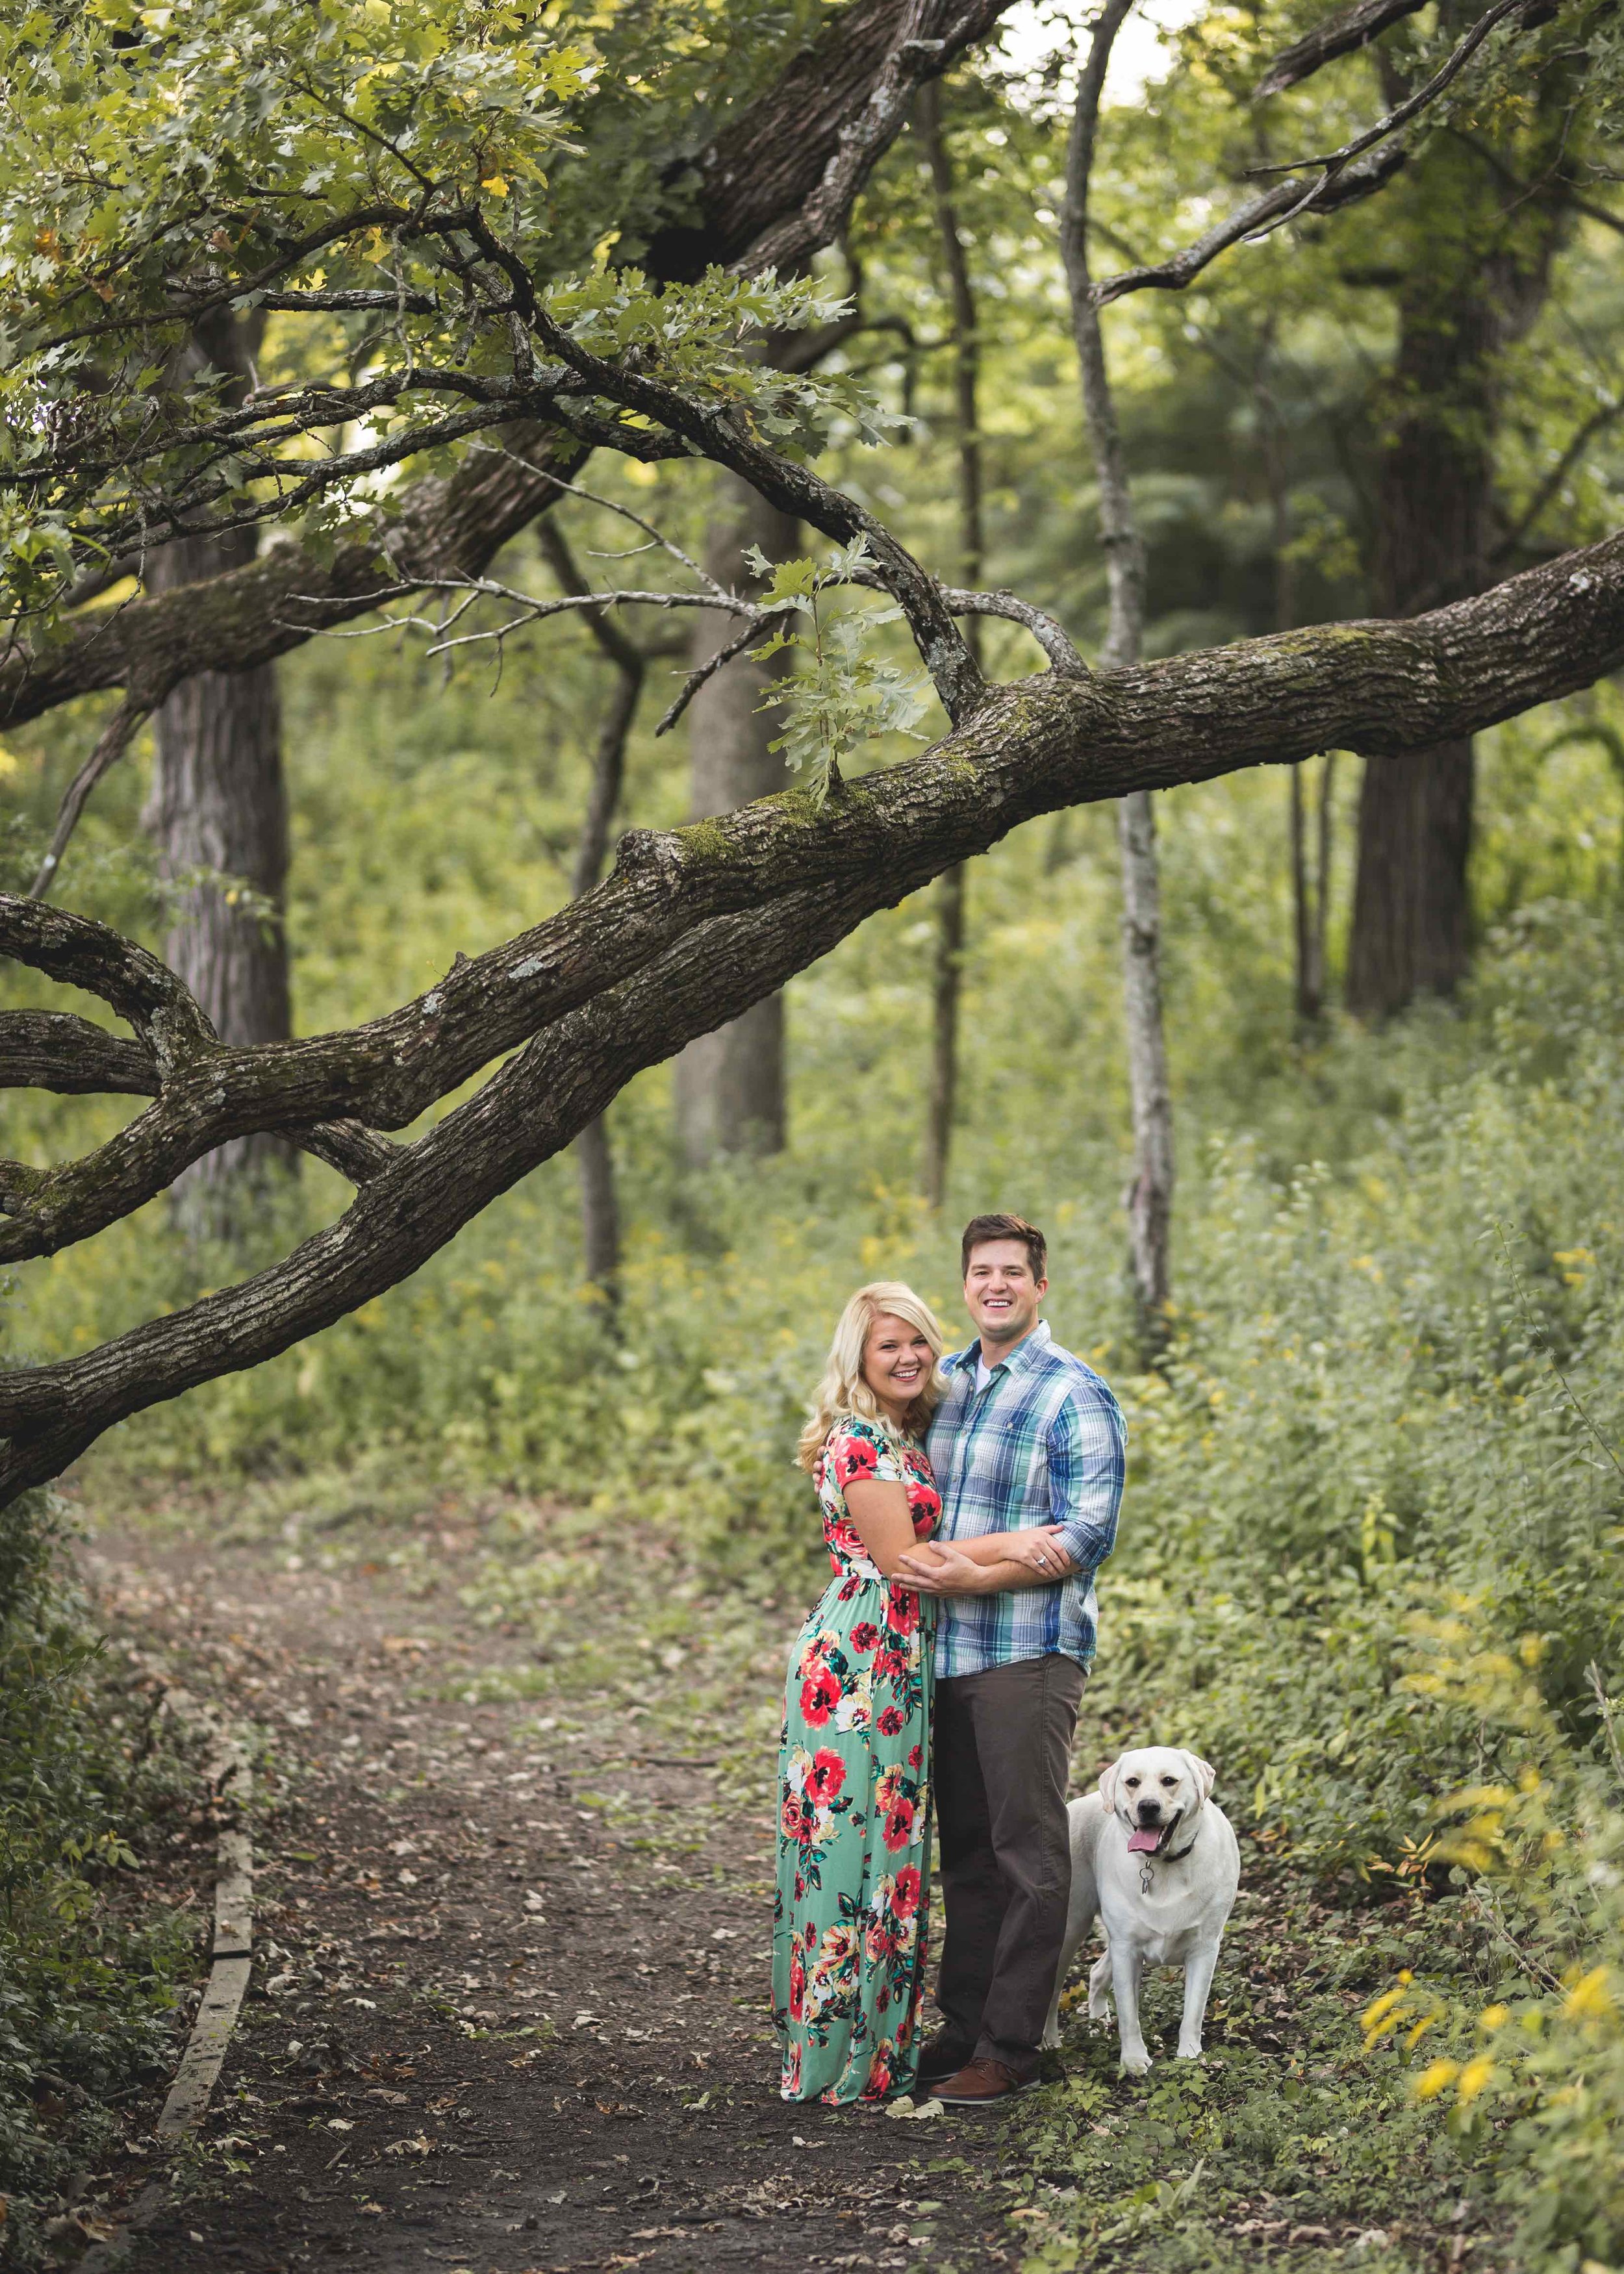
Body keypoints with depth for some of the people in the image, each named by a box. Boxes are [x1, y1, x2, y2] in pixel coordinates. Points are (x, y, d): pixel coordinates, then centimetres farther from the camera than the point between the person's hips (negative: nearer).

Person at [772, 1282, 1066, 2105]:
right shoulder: (859, 1442, -13)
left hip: (899, 1667, 9)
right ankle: (839, 2058, 0)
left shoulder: (907, 1437, 15)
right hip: (855, 1665, -9)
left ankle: (882, 2036, 18)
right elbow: (900, 1562, -16)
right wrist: (1005, 1546, -14)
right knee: (851, 1845, -5)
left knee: (890, 1846, 12)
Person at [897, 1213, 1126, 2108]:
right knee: (964, 1851, 12)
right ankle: (962, 2029, 19)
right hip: (946, 1653, 7)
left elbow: (1089, 1534, -14)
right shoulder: (946, 1381, 14)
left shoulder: (1076, 1395, -7)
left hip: (1029, 1655, -7)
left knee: (1027, 1852, -2)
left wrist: (976, 1575, -20)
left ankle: (1010, 2050, 3)